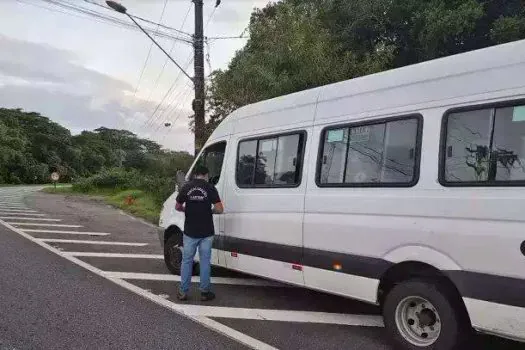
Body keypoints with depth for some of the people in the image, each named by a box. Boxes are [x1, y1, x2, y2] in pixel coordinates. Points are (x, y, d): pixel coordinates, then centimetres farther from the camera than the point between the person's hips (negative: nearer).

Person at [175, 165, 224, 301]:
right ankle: (205, 292, 14)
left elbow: (178, 207, 7)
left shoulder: (186, 187, -1)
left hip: (190, 232, 1)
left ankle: (183, 292, 16)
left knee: (186, 261, 12)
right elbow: (219, 209, -11)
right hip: (206, 233, -1)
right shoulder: (210, 187, -6)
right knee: (205, 262, 8)